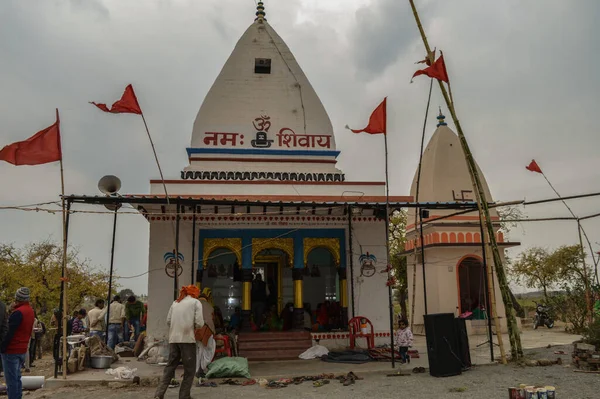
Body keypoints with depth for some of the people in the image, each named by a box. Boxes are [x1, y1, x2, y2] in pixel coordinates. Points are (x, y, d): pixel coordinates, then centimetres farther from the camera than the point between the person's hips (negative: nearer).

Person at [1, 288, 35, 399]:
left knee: (11, 380, -3)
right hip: (22, 350, 9)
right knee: (17, 378, 15)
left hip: (12, 350, -8)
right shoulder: (30, 311, 10)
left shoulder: (18, 312, -18)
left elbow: (10, 332, -19)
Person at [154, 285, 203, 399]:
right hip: (187, 339, -5)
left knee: (170, 367, 13)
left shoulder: (175, 302, 16)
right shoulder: (196, 302, 1)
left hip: (173, 339, 5)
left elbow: (168, 321, 11)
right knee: (189, 369, 7)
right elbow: (199, 323, -7)